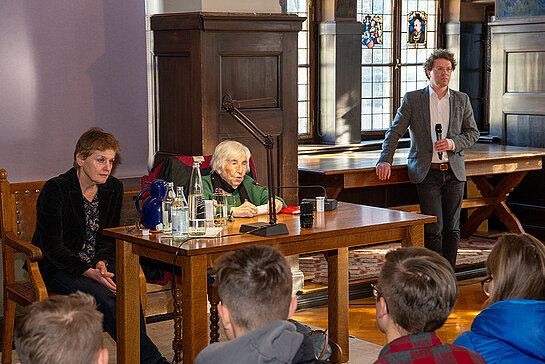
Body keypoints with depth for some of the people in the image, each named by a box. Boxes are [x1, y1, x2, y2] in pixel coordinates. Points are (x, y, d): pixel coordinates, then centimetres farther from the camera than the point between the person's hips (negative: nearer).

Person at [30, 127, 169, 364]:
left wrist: (102, 262, -9)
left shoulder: (114, 189, 5)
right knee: (103, 296, -31)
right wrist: (89, 272, -27)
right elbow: (52, 246, -15)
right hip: (57, 269, -5)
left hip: (97, 265, 5)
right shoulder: (55, 190, -12)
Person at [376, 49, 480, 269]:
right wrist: (385, 159, -11)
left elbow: (473, 133, 12)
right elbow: (395, 131, 3)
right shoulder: (412, 99, 4)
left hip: (454, 171, 3)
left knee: (452, 228, 5)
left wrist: (454, 142, -8)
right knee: (434, 228, -11)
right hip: (427, 173, -3)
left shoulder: (462, 100, 10)